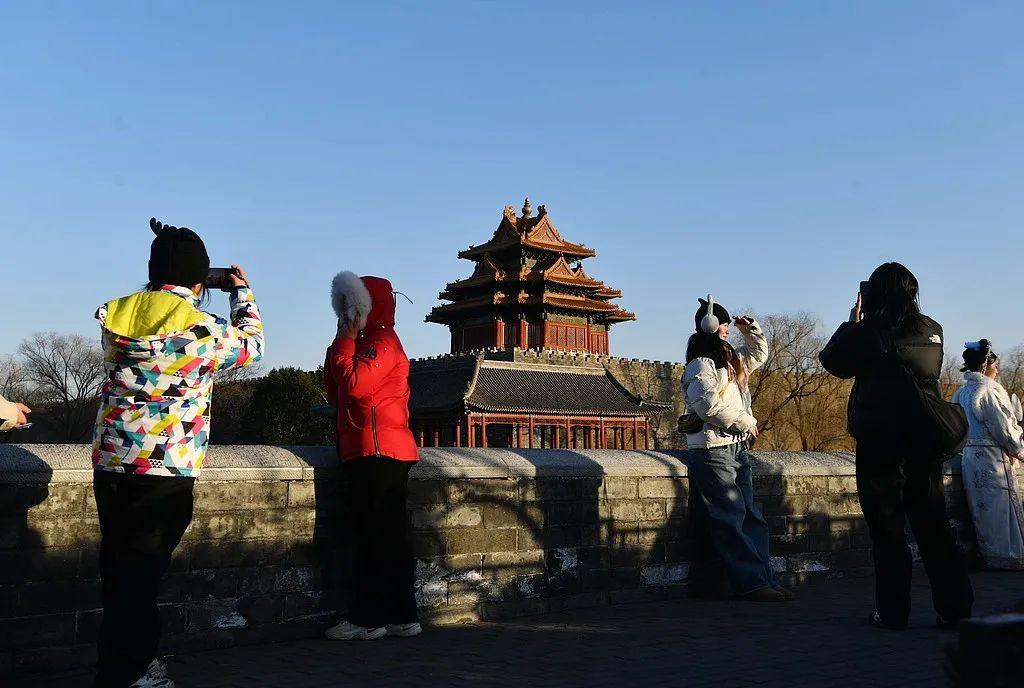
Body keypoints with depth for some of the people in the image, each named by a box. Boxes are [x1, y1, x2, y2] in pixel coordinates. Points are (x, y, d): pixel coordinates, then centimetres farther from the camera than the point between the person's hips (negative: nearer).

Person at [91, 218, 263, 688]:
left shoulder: (115, 316, 3)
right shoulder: (203, 330, -10)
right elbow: (252, 344, 10)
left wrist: (157, 292, 26)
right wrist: (242, 292, 23)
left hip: (110, 461, 6)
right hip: (167, 468, -6)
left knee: (119, 566, 16)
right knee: (140, 573, 3)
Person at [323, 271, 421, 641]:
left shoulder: (382, 341, -8)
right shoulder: (365, 342, 23)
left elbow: (354, 384, -22)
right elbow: (335, 391, 19)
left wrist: (345, 341, -9)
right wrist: (342, 342, 12)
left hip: (378, 453, -10)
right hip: (368, 453, 10)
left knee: (375, 537, -6)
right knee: (390, 537, 11)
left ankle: (368, 619, -1)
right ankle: (401, 617, 16)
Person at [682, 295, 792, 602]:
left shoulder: (730, 359, 20)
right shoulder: (701, 364, -10)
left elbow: (759, 354, 38)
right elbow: (708, 404, -22)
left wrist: (750, 330, 22)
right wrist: (746, 422, -12)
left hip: (736, 448, 10)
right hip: (712, 449, -10)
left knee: (751, 516, 7)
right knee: (731, 519, -8)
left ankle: (767, 579, 8)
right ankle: (751, 583, -8)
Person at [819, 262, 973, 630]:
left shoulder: (868, 333, -12)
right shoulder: (932, 331, 4)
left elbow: (833, 361, 3)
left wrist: (853, 322, 12)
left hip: (880, 444, -4)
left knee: (887, 530, 4)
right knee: (933, 525, 12)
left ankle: (893, 611, 7)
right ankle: (954, 607, 14)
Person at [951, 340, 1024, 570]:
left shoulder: (961, 393, 10)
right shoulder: (988, 390, -16)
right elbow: (1004, 428, -14)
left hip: (970, 457, 8)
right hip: (993, 459, -8)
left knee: (983, 511, 13)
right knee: (1001, 508, 0)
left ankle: (989, 555, 20)